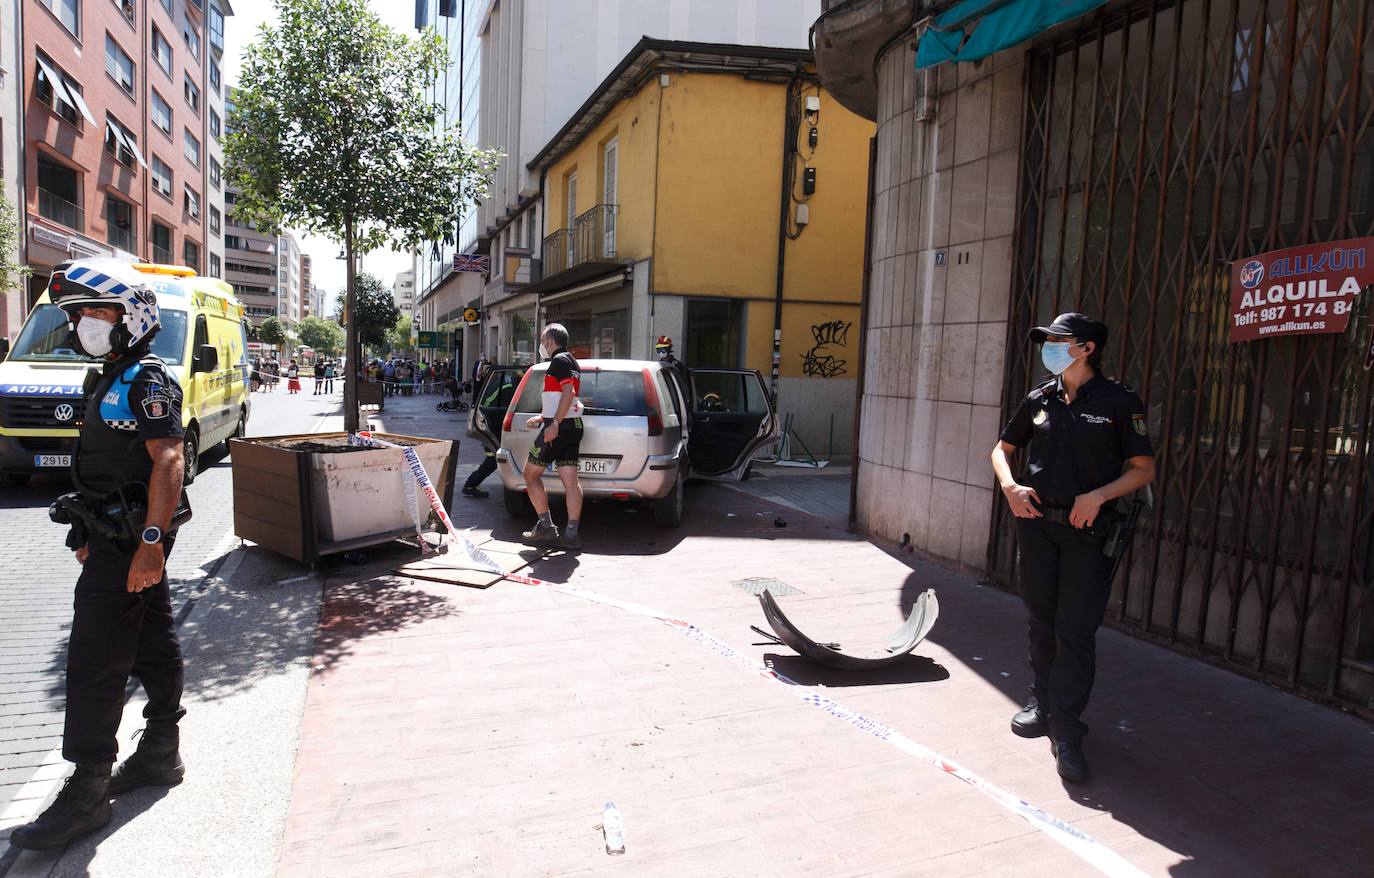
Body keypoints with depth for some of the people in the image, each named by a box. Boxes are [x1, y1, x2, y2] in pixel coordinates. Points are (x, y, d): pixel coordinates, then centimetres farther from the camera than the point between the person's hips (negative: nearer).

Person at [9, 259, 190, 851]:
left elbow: (168, 462, -24)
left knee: (95, 659, -7)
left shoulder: (146, 382, -15)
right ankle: (160, 754, 27)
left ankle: (87, 791, 1)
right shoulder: (110, 380, 17)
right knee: (152, 643, 15)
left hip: (131, 541, -10)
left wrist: (151, 541, -29)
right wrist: (92, 535, 22)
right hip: (118, 537, 10)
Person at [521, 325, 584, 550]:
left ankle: (546, 527, 3)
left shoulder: (559, 360, -9)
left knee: (531, 474, 4)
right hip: (573, 426, 9)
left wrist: (554, 423, -26)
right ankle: (572, 534, 0)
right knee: (570, 480, 3)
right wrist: (542, 417, 31)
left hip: (558, 428, -9)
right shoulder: (570, 362, 21)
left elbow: (569, 392, -22)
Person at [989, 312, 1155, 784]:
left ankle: (1066, 732, 4)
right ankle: (1041, 701, 32)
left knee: (1076, 630, -4)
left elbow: (1144, 468, -2)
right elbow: (1003, 448, 18)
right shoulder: (1040, 399, 8)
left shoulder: (1118, 401, -4)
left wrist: (1098, 495, -17)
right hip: (1036, 522, 4)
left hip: (1089, 531, -4)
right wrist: (1010, 486, -2)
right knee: (1041, 620, 14)